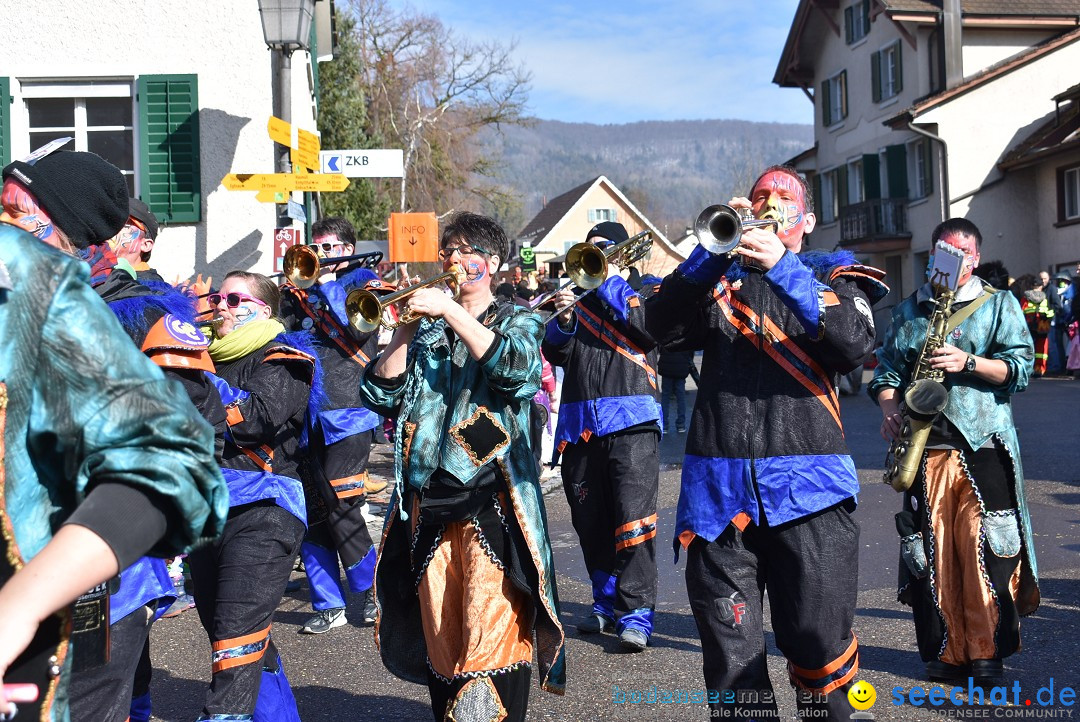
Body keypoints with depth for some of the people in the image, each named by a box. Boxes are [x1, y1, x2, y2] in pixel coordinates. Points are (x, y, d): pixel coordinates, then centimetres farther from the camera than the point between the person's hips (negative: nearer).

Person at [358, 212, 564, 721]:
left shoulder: (517, 321, 10)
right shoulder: (425, 331, 18)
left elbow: (515, 365, -14)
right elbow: (379, 396, 6)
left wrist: (449, 309, -16)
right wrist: (406, 329, -3)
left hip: (491, 497, -4)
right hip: (427, 498, 4)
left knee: (492, 635, -12)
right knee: (439, 635, 8)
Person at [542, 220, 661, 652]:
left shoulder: (640, 292, 10)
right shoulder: (578, 297, 19)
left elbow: (650, 328, -12)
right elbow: (557, 355, 9)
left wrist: (609, 279, -10)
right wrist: (562, 322, -11)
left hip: (631, 422, -4)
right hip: (580, 424, 5)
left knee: (632, 517, -13)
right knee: (590, 521, 8)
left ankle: (636, 613, -11)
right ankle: (607, 604, 21)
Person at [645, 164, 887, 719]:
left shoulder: (833, 277, 13)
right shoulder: (719, 275, 18)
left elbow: (856, 346, -8)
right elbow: (661, 328, 0)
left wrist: (785, 269, -16)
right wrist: (710, 249, -9)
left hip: (806, 486, -1)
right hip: (718, 484, 2)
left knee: (820, 650, -2)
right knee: (731, 654, 5)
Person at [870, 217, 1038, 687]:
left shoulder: (1000, 305, 11)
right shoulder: (909, 310, 17)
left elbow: (1020, 367, 0)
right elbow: (887, 370, 14)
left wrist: (969, 362, -15)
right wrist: (890, 408, -6)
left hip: (985, 445, -2)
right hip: (925, 446, 2)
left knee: (985, 549, -8)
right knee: (930, 549, 0)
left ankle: (987, 652, 4)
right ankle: (943, 651, 11)